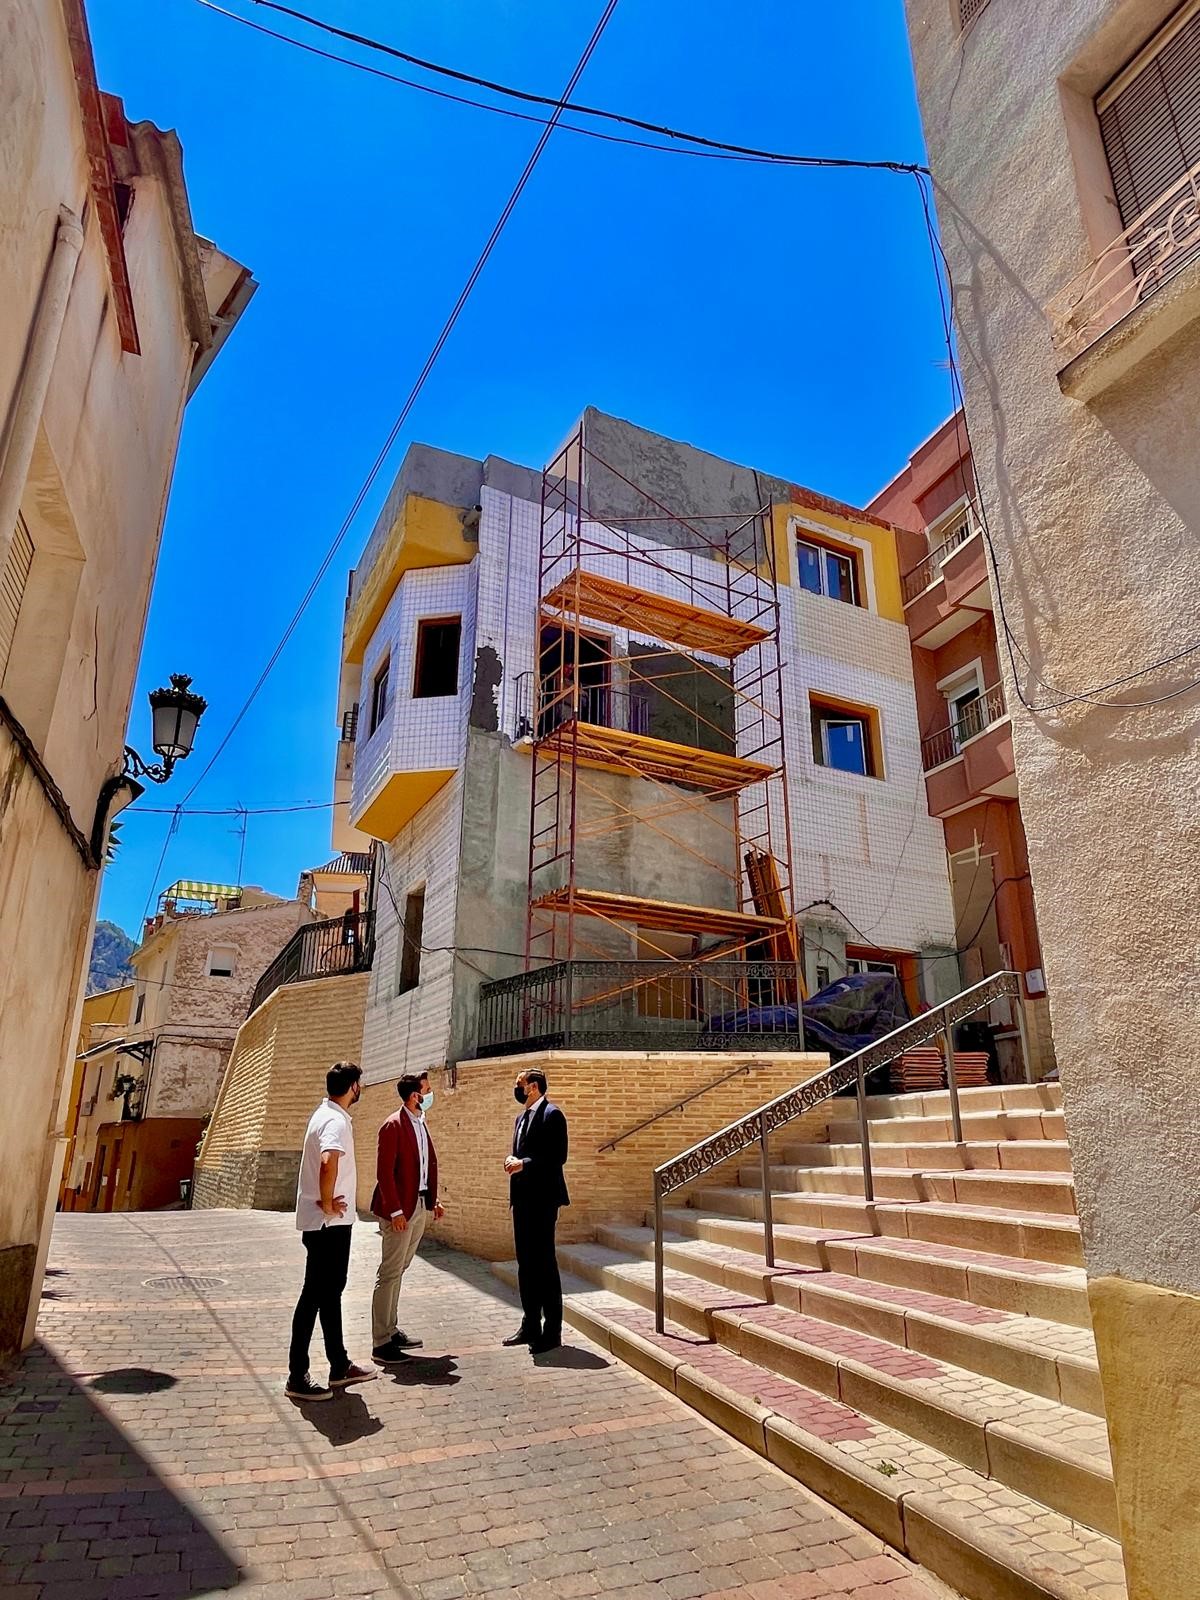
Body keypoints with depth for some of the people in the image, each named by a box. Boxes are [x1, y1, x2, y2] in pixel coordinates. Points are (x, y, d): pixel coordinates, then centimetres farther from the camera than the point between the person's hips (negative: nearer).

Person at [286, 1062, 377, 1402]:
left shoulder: (325, 1114, 10)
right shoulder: (336, 1122, -21)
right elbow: (329, 1162, -41)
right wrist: (326, 1203, -26)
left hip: (331, 1222, 10)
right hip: (329, 1222, -10)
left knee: (331, 1291, 16)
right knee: (315, 1295, 0)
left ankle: (340, 1367, 27)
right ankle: (297, 1378, 10)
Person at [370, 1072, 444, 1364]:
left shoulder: (420, 1124, 13)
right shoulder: (394, 1125, -15)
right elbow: (384, 1172, -18)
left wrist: (433, 1199, 13)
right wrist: (395, 1211, -20)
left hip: (419, 1208, 9)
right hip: (400, 1211, -9)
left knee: (398, 1271, 17)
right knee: (390, 1274, -2)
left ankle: (390, 1331, 27)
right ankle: (380, 1343, 6)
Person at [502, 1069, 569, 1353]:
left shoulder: (552, 1114, -11)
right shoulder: (522, 1118, 17)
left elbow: (558, 1156, -18)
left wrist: (523, 1164, -19)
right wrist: (512, 1161, 1)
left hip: (542, 1199, -9)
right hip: (523, 1198, 9)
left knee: (544, 1263, -3)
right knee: (525, 1263, 14)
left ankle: (552, 1332, 5)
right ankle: (530, 1326, 25)